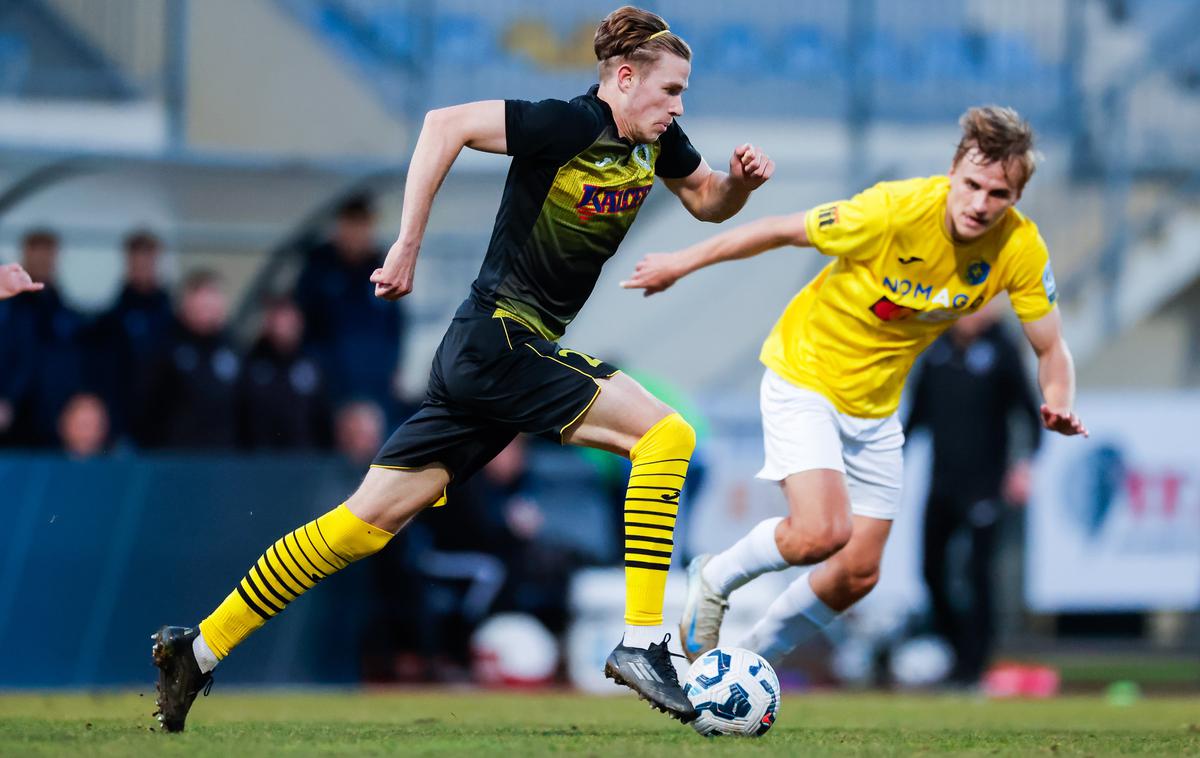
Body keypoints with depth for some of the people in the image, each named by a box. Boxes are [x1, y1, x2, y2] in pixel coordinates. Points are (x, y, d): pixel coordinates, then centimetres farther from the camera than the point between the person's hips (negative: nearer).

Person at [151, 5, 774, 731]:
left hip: (482, 356, 9)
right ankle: (642, 642, -18)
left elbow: (709, 203, 23)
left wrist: (741, 179, 0)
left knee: (366, 520, 7)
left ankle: (199, 648, 9)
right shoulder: (568, 125, -16)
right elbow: (446, 125, -19)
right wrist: (408, 246, -20)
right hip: (500, 337, -9)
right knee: (665, 434, -16)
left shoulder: (655, 141, 9)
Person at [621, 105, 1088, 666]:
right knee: (821, 533, -25)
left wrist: (1058, 406, -28)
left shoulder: (1020, 249, -17)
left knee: (858, 573, 6)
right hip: (804, 376, -5)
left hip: (875, 405, 5)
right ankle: (714, 580, 5)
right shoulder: (895, 210, -29)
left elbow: (1051, 350, -5)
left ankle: (752, 660, 31)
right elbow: (783, 231, -15)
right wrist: (681, 264, -4)